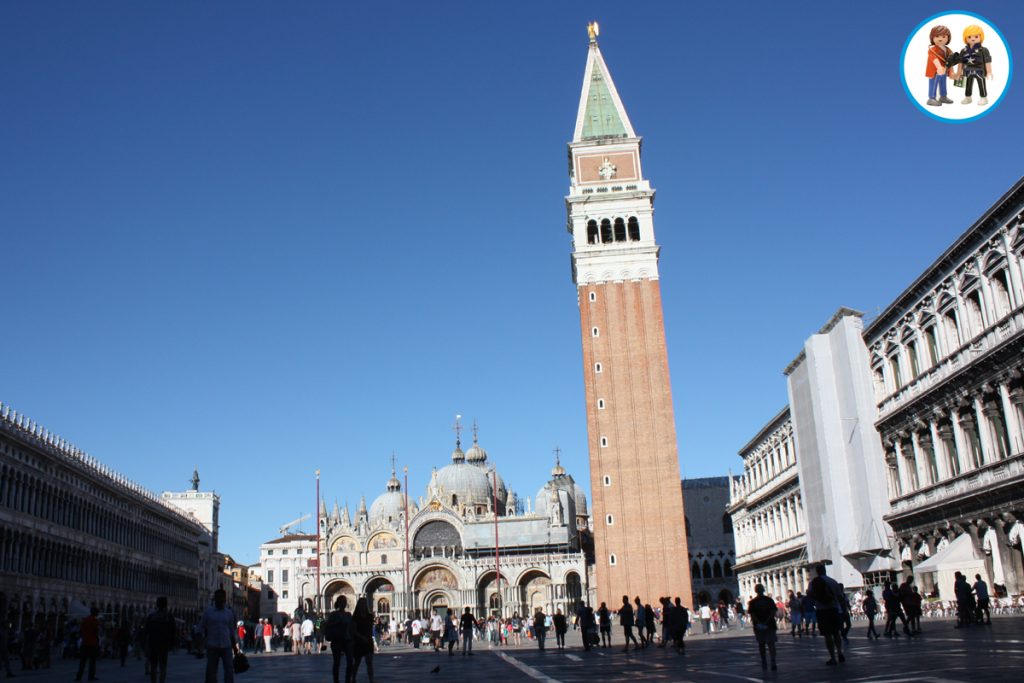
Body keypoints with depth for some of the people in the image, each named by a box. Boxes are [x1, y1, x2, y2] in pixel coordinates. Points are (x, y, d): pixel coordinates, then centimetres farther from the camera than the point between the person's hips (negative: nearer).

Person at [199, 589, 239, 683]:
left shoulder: (229, 612, 9)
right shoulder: (208, 611, 3)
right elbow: (201, 627, 5)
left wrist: (235, 644, 12)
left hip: (226, 646, 1)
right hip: (212, 646, -1)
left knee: (229, 669, -7)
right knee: (211, 670, 3)